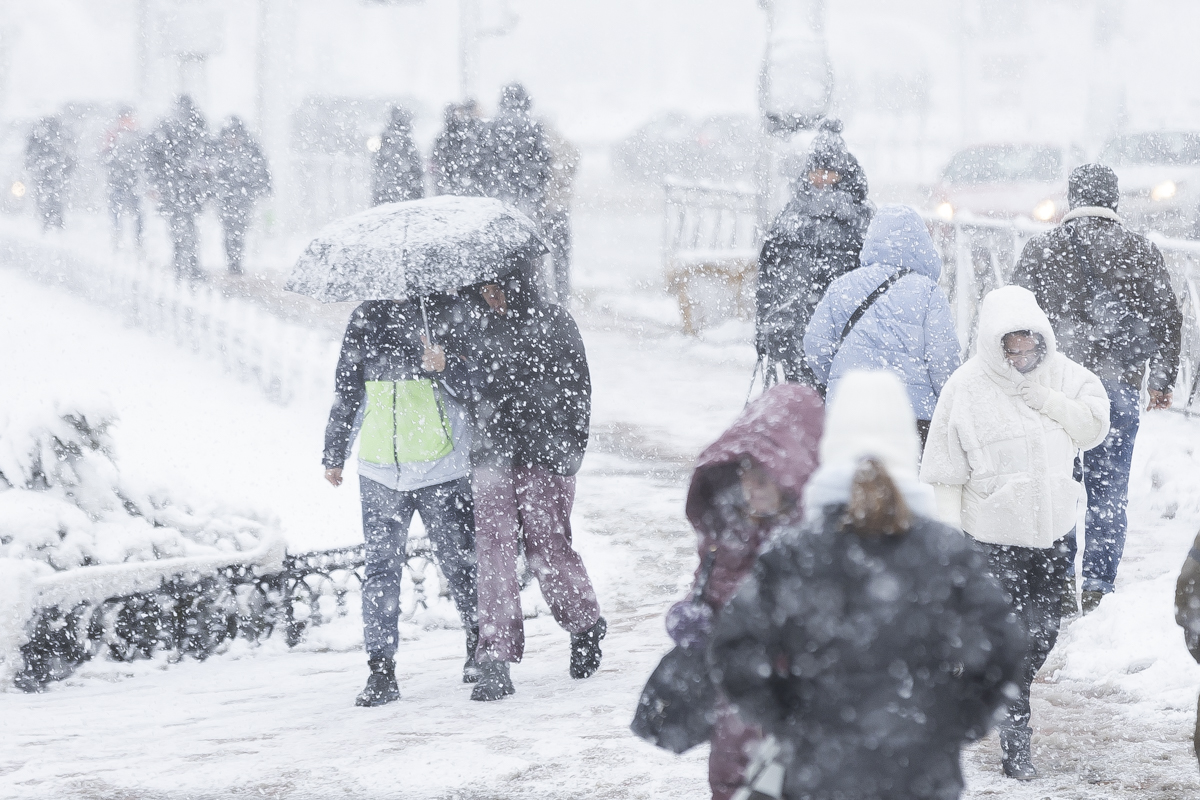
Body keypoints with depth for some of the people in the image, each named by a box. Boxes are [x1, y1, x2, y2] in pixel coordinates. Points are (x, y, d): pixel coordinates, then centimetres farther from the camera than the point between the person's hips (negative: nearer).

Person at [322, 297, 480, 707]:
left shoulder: (448, 312, 0)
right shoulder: (366, 318, 8)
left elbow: (473, 385, -3)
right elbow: (346, 391, 18)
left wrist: (445, 368, -24)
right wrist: (333, 455, 22)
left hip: (443, 467, -2)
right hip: (381, 467, 2)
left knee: (458, 561, 7)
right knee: (381, 567, -2)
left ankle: (479, 644, 29)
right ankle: (381, 669, 0)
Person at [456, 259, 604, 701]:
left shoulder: (553, 322, 1)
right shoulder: (479, 326, 11)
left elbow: (576, 389, 0)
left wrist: (569, 450, -5)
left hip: (544, 453, -3)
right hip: (492, 452, 3)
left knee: (546, 545, -1)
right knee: (494, 548, -6)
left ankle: (586, 625, 27)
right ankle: (495, 659, -7)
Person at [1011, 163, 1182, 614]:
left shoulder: (1040, 251, 1)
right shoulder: (1141, 253, 3)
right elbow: (1167, 320, 6)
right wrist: (1162, 381, 16)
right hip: (1118, 386, 0)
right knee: (1108, 492, 6)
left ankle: (1058, 583, 5)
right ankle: (1098, 588, 4)